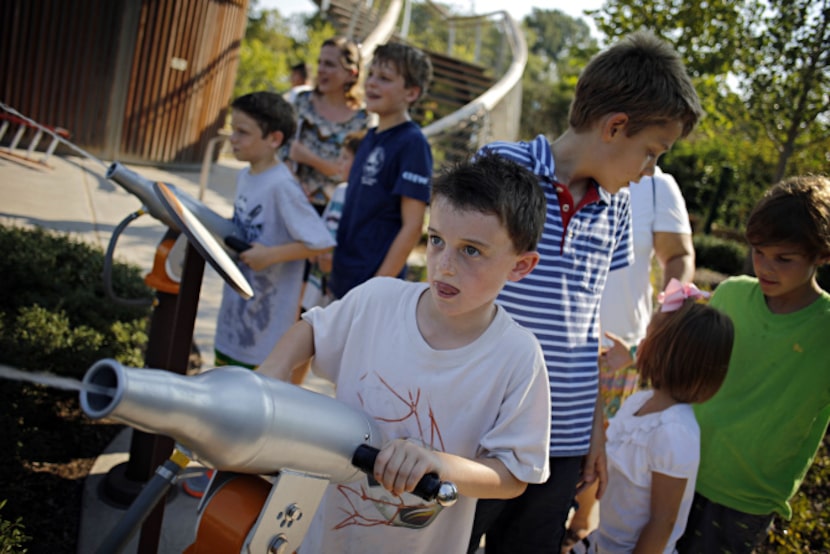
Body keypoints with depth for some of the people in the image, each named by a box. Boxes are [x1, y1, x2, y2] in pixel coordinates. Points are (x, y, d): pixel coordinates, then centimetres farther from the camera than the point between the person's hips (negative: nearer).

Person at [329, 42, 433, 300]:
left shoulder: (412, 143, -14)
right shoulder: (371, 137, 9)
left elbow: (412, 227, -17)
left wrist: (379, 286, -18)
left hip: (374, 282, -8)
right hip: (344, 279, 8)